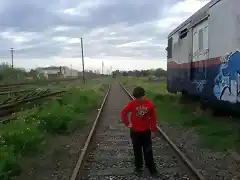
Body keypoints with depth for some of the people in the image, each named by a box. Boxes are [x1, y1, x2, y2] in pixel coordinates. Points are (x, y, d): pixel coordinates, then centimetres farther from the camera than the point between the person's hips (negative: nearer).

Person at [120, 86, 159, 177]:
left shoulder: (149, 104, -11)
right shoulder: (132, 103, -12)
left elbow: (153, 118, -3)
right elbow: (123, 113, -2)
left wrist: (153, 130, 1)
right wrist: (127, 123, -6)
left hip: (146, 131, 0)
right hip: (135, 131, 0)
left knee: (148, 151, 6)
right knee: (137, 150, 14)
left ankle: (152, 168, 18)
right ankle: (138, 167, 30)